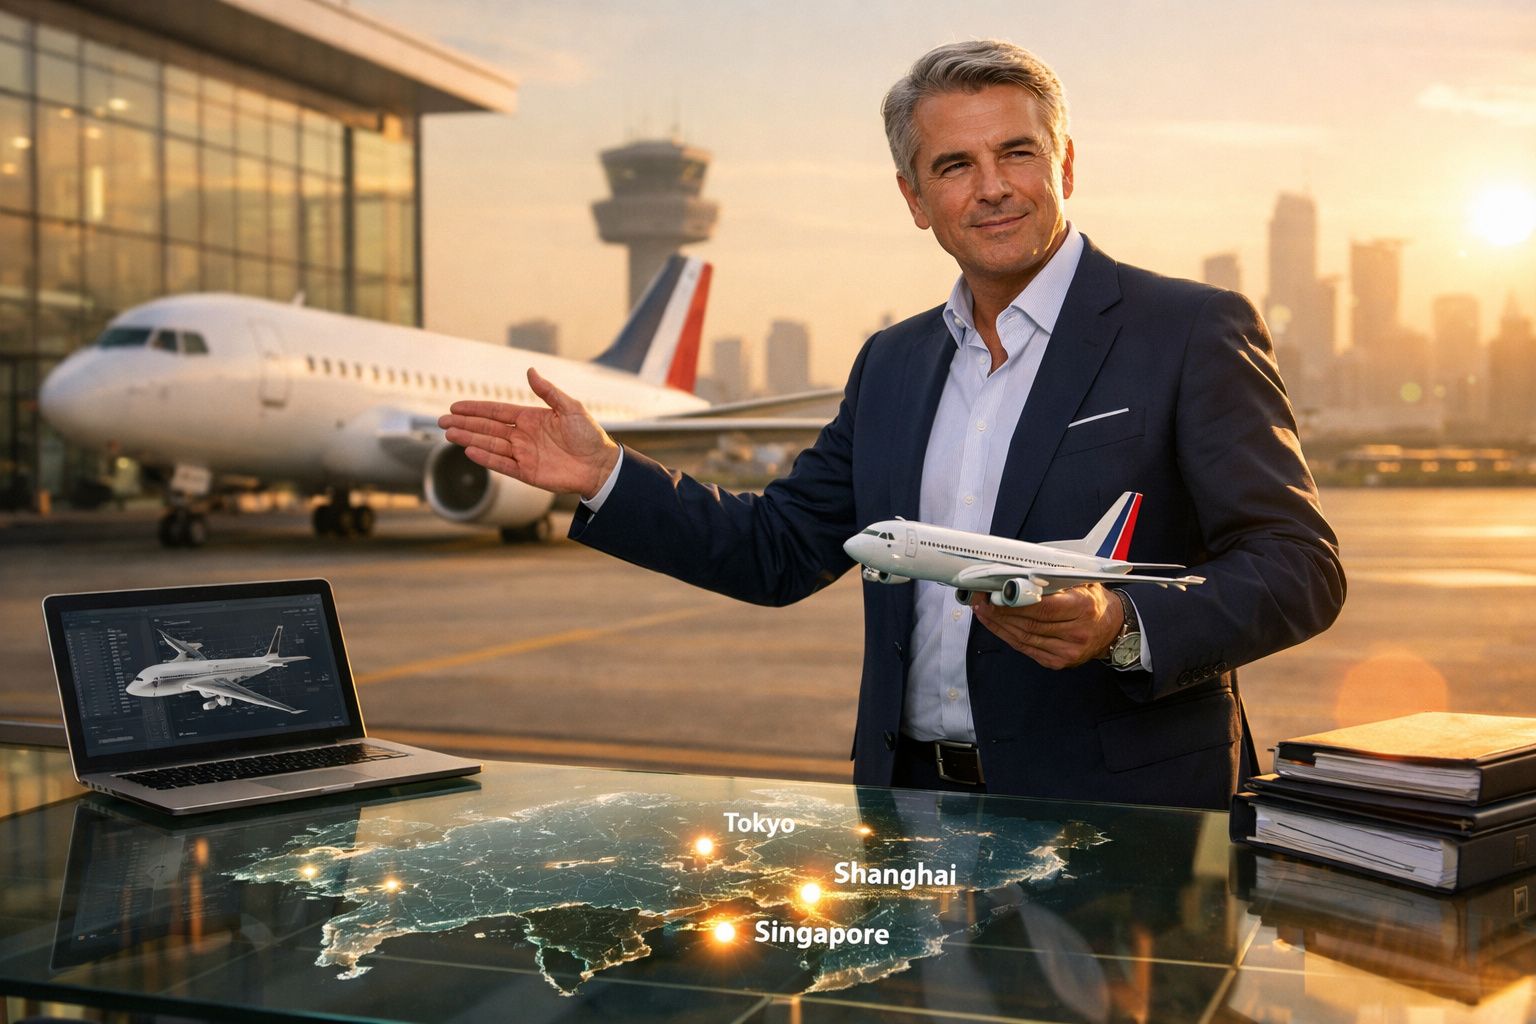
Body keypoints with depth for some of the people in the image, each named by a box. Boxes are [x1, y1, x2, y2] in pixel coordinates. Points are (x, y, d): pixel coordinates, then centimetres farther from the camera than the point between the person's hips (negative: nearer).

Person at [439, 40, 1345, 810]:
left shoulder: (1193, 331, -4)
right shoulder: (892, 364, 13)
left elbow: (1300, 568, -8)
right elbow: (779, 550, 15)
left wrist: (1123, 629, -24)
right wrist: (606, 478, 5)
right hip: (915, 803, 4)